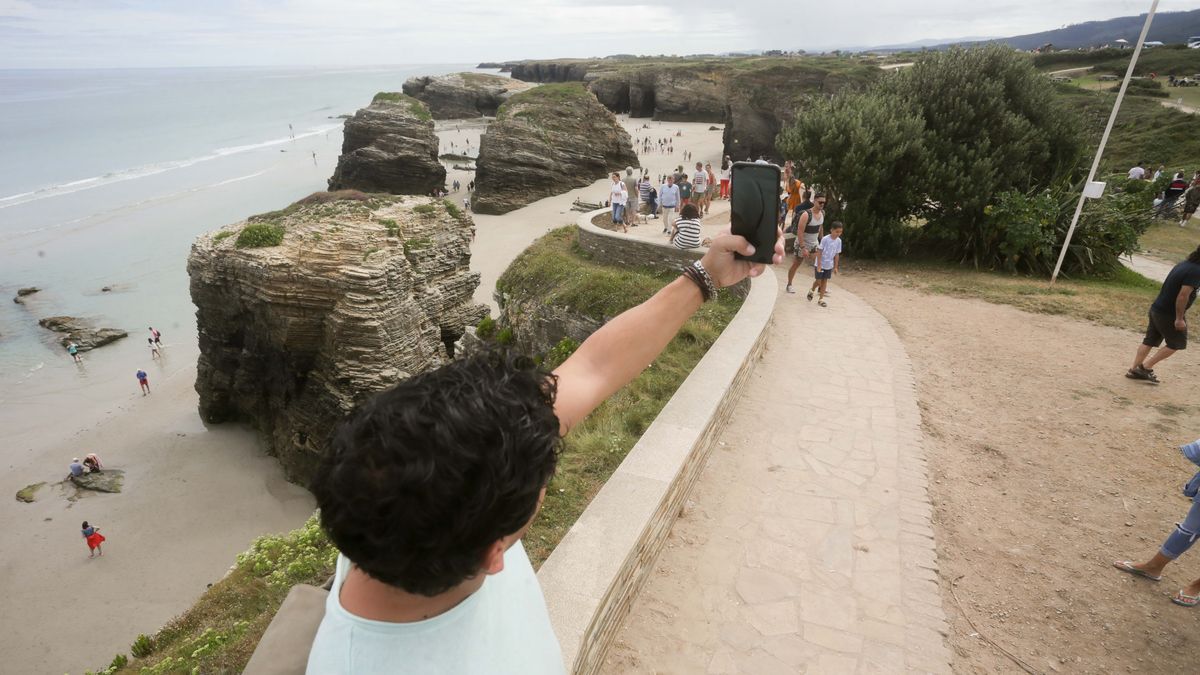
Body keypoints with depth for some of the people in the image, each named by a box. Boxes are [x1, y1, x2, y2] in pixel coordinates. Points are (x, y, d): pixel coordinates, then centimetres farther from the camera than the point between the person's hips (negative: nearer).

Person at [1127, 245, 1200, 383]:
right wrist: (1179, 318, -19)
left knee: (1150, 341, 13)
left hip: (1156, 309, 8)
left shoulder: (1184, 264, 8)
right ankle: (1146, 367, 9)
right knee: (1177, 343, 9)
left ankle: (1134, 370, 16)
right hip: (1169, 314, -8)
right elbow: (1183, 296, -25)